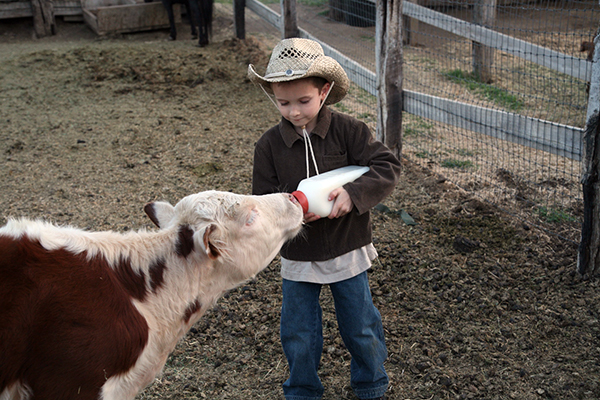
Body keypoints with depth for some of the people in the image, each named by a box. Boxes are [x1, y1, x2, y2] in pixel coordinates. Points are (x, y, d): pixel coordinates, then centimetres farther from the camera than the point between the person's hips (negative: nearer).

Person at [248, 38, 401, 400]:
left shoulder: (348, 131, -12)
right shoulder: (269, 145, -7)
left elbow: (388, 166, -16)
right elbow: (263, 200, -3)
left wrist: (353, 194, -31)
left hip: (347, 252, -1)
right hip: (298, 258, 1)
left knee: (361, 328, 15)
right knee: (298, 336, 11)